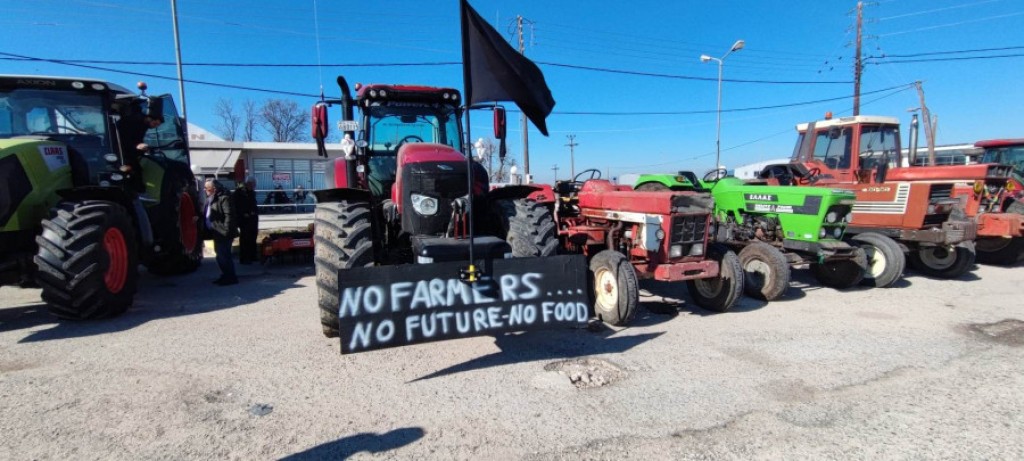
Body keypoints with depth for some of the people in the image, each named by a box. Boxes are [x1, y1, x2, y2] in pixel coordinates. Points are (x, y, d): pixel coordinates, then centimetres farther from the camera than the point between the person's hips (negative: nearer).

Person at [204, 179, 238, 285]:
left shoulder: (224, 198, -15)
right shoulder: (210, 199, 16)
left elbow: (229, 215, -21)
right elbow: (208, 215, 26)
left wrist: (227, 231, -23)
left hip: (223, 233, -10)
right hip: (216, 233, 10)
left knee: (224, 255, -7)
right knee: (221, 256, 16)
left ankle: (230, 277, 2)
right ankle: (225, 276, 26)